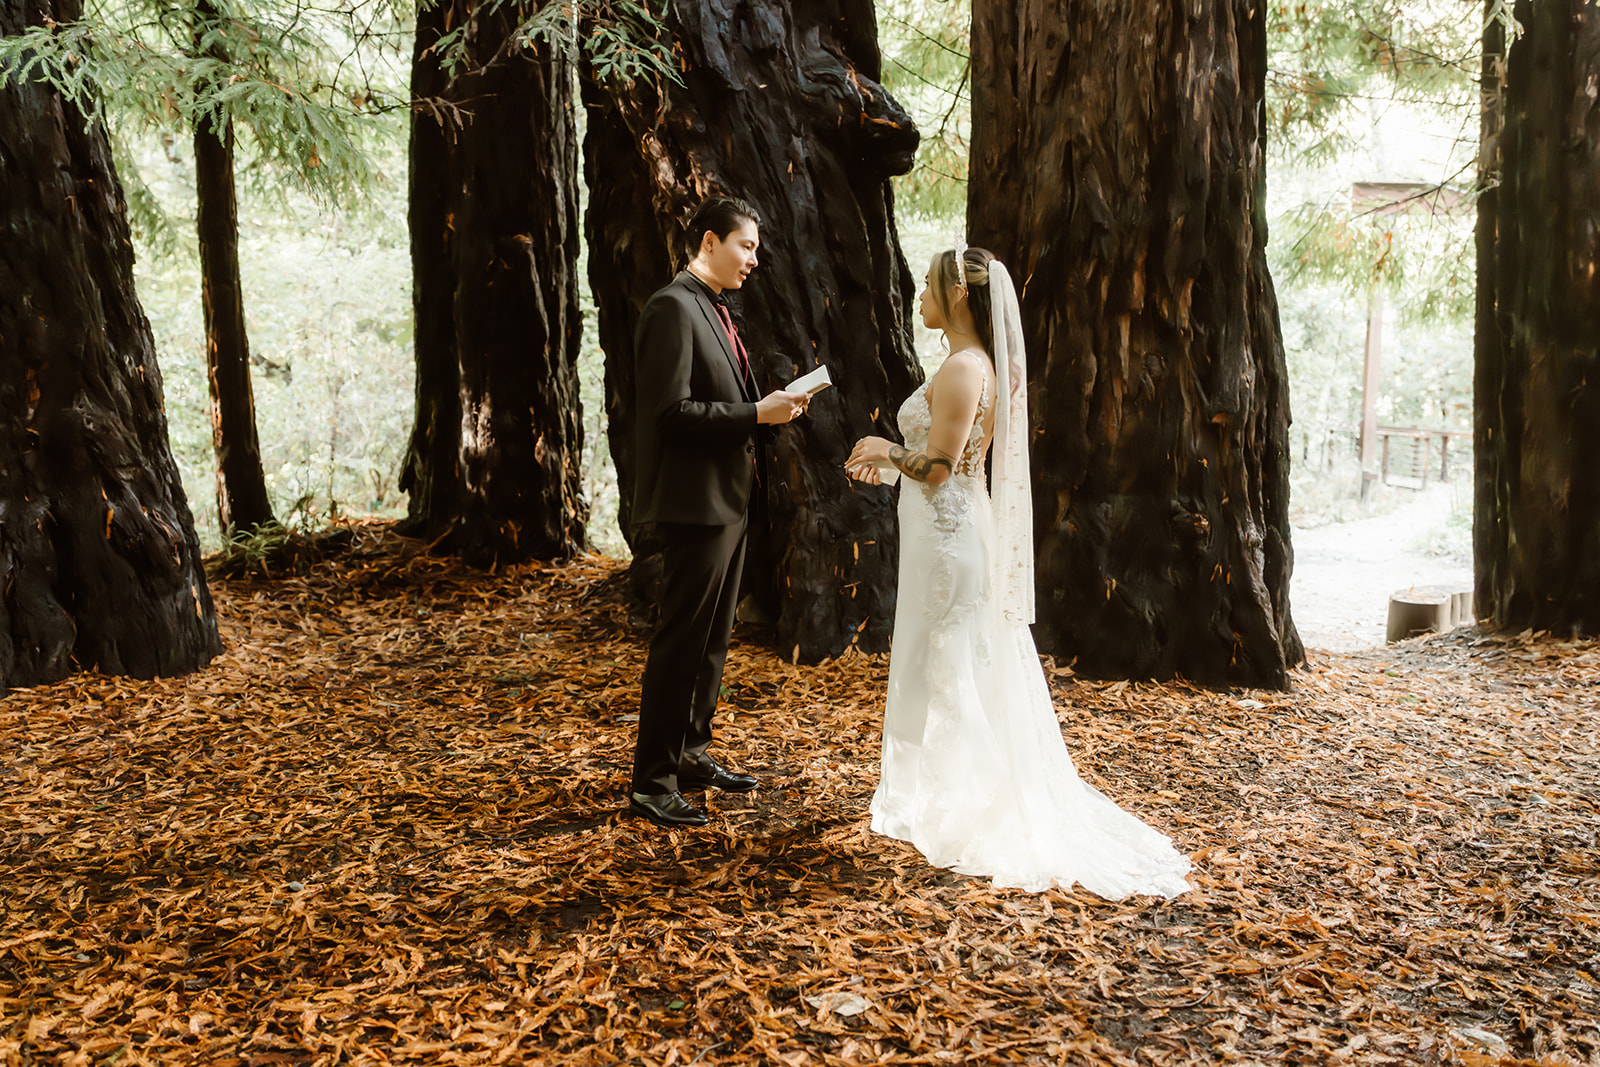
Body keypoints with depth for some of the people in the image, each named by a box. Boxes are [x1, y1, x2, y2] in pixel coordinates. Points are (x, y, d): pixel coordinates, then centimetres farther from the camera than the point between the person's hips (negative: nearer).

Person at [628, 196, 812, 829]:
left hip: (726, 499, 10)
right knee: (680, 643, -4)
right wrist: (756, 414, -19)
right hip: (693, 502, -10)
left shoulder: (714, 309, 16)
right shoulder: (673, 308, -15)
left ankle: (690, 754, 30)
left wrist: (769, 405, 5)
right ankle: (652, 784, 5)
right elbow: (673, 413, -22)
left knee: (712, 639, 17)